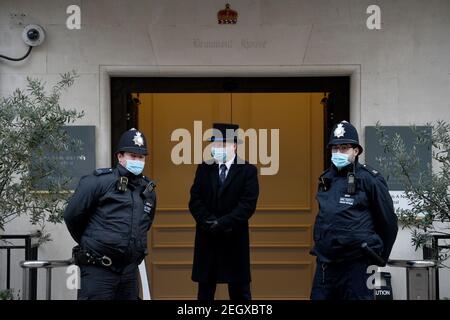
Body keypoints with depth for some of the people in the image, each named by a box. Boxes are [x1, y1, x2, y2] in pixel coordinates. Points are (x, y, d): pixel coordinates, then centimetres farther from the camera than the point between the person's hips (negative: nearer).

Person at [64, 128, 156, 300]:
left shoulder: (148, 190, 11)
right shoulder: (99, 181, -10)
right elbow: (71, 215, -5)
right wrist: (88, 243, 9)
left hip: (129, 271, 6)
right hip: (98, 271, -6)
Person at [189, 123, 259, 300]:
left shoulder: (248, 170, -2)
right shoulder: (204, 168, 8)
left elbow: (247, 205, -12)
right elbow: (195, 201, 1)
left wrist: (222, 224, -18)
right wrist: (210, 223, -14)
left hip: (235, 240, -3)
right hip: (207, 239, 3)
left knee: (240, 291, 4)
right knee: (205, 291, 9)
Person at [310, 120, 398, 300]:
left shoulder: (369, 179, -7)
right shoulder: (326, 179, 10)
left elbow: (388, 222, -2)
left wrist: (379, 257, 6)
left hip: (355, 265, -5)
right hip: (325, 262, 5)